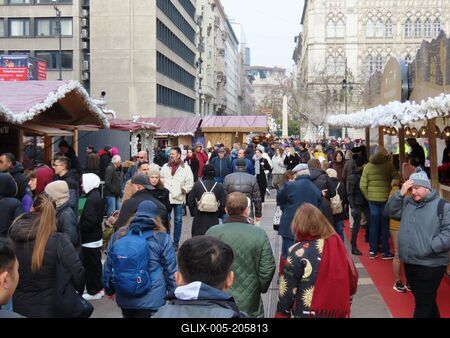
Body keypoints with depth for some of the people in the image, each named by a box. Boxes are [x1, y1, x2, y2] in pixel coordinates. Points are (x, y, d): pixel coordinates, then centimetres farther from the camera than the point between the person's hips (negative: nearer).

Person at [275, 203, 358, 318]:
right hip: (340, 312, 5)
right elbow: (353, 278, 8)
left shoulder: (298, 252, -14)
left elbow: (287, 290, -11)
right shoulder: (337, 244, 0)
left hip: (309, 313, -5)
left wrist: (282, 313, 1)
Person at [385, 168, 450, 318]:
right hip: (409, 263, 6)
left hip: (430, 265, -6)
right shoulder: (407, 203, 9)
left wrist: (429, 248, -21)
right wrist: (401, 193, -9)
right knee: (426, 301, 21)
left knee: (423, 305, 0)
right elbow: (391, 211, 1)